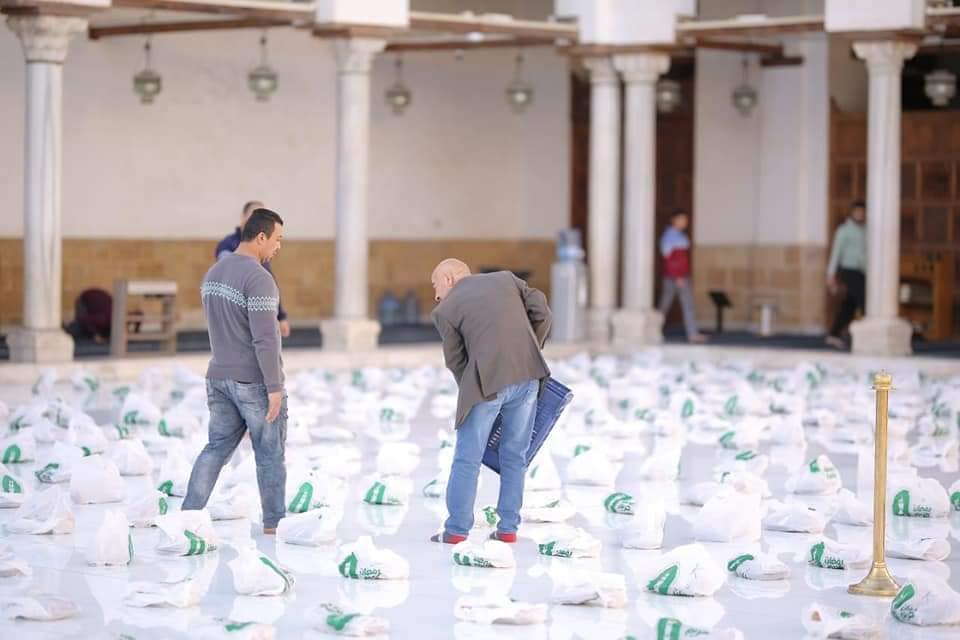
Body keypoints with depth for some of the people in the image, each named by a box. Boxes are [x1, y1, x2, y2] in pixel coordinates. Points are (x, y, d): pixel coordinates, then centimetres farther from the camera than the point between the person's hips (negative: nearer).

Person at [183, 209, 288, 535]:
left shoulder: (213, 273, 9)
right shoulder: (258, 278, -20)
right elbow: (265, 338, -23)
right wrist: (274, 387, -19)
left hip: (219, 377, 8)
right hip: (255, 382, -8)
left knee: (217, 446, 12)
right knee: (270, 453, 6)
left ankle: (188, 514, 6)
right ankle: (273, 523, 16)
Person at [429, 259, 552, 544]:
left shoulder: (445, 311, 7)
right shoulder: (506, 279, 17)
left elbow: (456, 361, 8)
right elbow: (541, 313, 11)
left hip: (486, 381, -4)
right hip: (527, 375, 4)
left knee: (467, 459, 8)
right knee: (514, 456, 14)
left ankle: (456, 531, 10)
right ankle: (508, 528, 15)